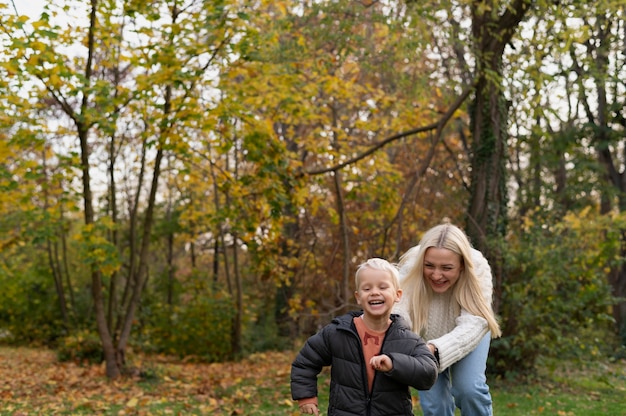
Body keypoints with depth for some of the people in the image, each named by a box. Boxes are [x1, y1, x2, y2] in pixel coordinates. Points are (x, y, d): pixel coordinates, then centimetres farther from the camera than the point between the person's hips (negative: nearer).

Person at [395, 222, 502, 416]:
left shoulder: (477, 268, -35)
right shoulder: (410, 267, -36)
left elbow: (473, 324, -45)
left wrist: (434, 350, -62)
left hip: (466, 333, 0)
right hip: (425, 335, 0)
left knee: (469, 388, -18)